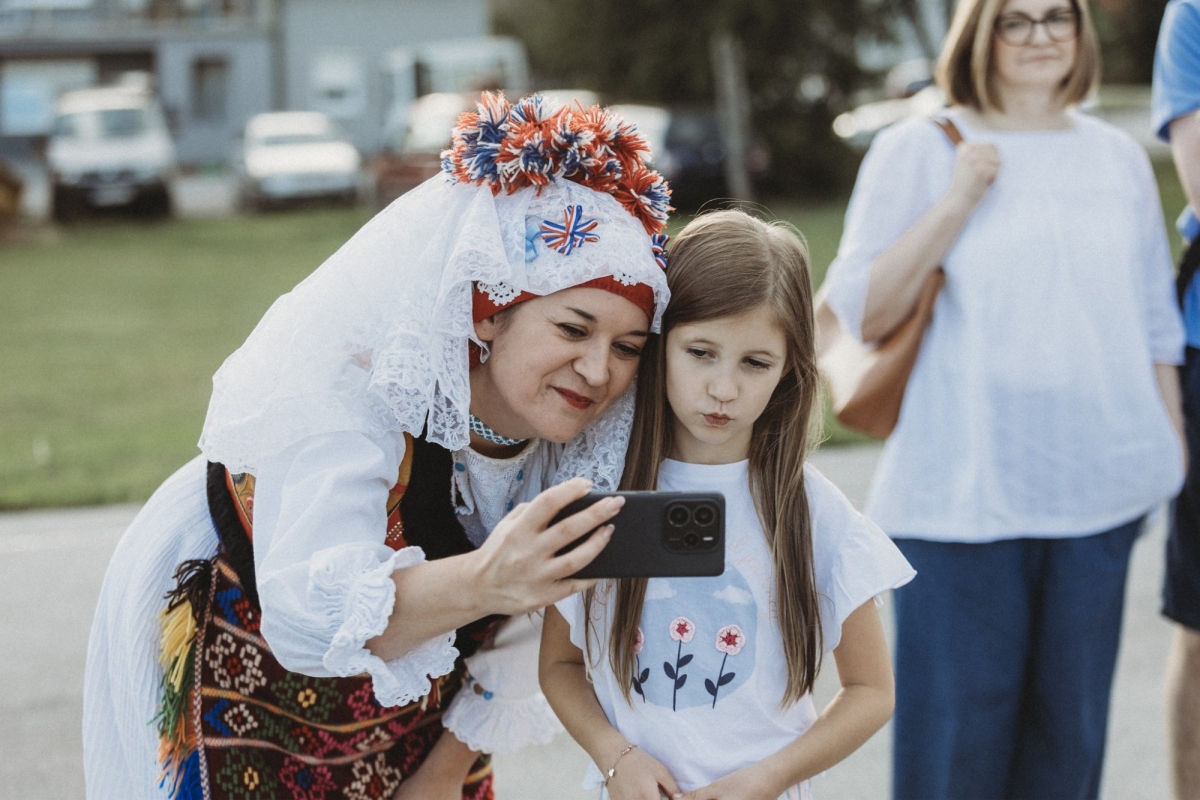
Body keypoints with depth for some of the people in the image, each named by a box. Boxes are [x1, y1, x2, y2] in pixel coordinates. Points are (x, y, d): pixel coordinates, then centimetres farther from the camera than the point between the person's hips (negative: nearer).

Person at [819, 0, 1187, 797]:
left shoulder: (1119, 157, 11)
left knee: (1070, 722, 10)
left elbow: (1155, 319, 18)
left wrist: (1172, 437, 15)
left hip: (1098, 484, 4)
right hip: (962, 491, -3)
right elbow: (861, 313, -6)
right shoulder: (918, 149, 0)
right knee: (957, 728, 0)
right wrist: (955, 202, -13)